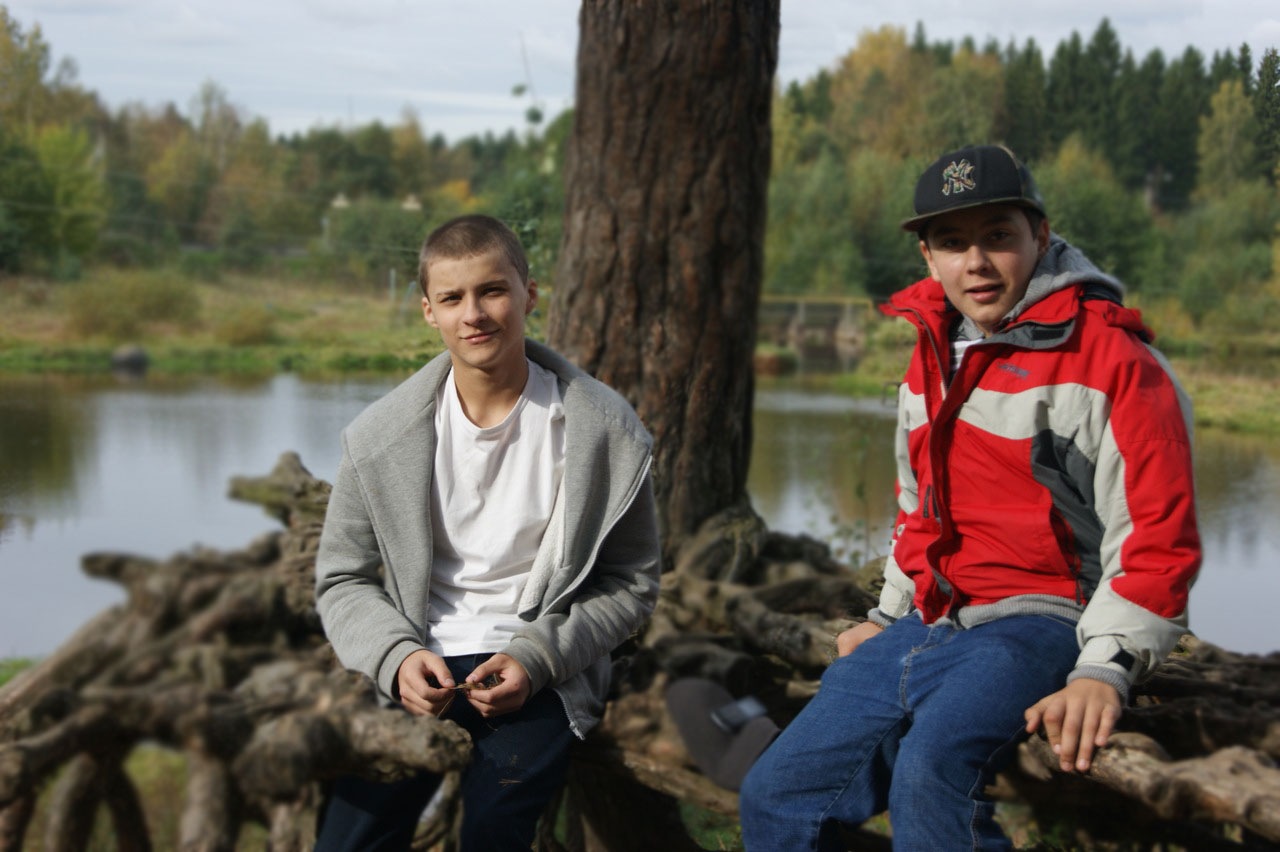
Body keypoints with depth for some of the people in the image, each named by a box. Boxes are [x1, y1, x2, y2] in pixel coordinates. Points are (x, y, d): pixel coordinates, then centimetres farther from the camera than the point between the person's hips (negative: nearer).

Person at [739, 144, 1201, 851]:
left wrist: (1104, 669, -24)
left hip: (1034, 626, -8)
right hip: (927, 628, 8)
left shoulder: (1111, 359, -10)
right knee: (776, 794, 6)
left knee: (930, 771, -36)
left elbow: (1157, 538, -14)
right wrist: (887, 619, 27)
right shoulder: (932, 355, 15)